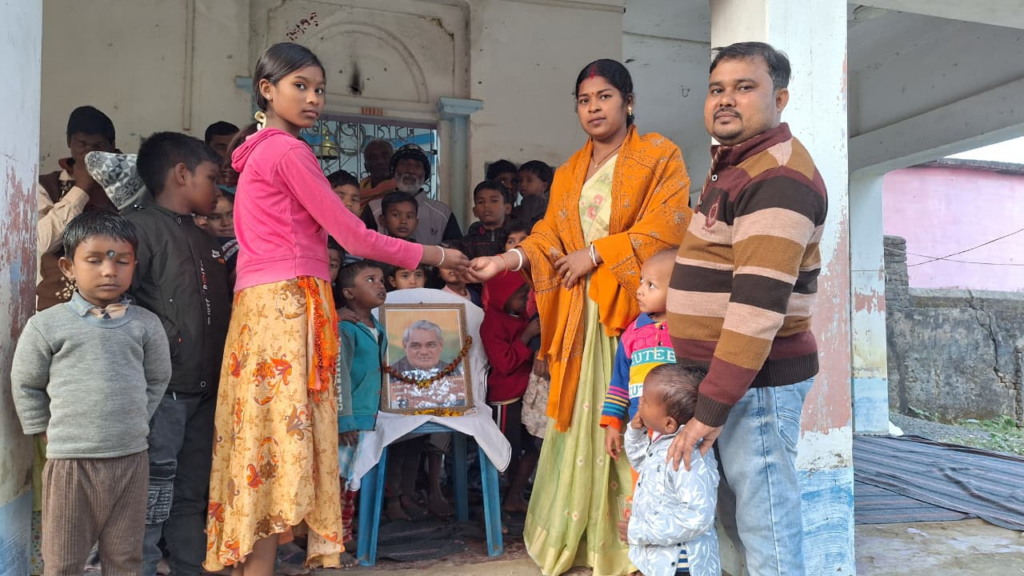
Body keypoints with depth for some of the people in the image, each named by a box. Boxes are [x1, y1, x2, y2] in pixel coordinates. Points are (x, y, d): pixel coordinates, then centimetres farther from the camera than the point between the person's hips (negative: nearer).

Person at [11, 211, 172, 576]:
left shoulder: (146, 324, 1)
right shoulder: (46, 324, -4)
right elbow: (25, 384, 7)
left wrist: (133, 421, 10)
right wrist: (46, 430, 5)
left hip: (131, 457, 2)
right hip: (70, 460, -1)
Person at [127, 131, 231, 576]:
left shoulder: (205, 240, 17)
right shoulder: (140, 226, -8)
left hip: (205, 390, 8)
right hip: (161, 390, -8)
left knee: (193, 493, 17)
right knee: (153, 496, -2)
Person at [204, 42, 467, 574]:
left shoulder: (257, 153, 21)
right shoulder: (288, 151, -7)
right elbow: (354, 237, -8)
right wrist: (434, 256, 1)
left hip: (263, 306, 9)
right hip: (287, 306, -9)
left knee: (262, 446, 9)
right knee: (278, 444, -8)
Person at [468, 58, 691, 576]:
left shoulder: (660, 155, 3)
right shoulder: (568, 173, 19)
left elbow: (666, 226, -10)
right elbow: (549, 235, 8)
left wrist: (595, 254, -10)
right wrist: (508, 259, -11)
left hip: (633, 307, -4)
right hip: (579, 311, 5)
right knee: (579, 415, 6)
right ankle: (572, 533, 17)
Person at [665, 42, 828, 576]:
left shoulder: (779, 177, -16)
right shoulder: (734, 166, 16)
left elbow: (759, 304, -23)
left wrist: (712, 407, -22)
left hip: (755, 381, -9)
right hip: (722, 370, 10)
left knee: (765, 526, 1)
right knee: (737, 514, 18)